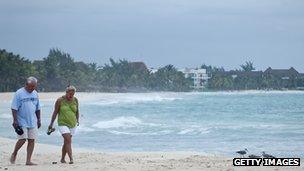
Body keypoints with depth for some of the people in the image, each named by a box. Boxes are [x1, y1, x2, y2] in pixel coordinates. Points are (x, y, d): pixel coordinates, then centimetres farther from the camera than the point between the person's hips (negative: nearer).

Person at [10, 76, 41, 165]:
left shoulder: (35, 93, 10)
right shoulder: (19, 93, -8)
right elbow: (14, 108, -10)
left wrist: (38, 120, 16)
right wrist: (15, 120, -15)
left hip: (33, 122, 5)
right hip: (22, 121, -5)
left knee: (32, 140, 1)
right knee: (22, 139, -10)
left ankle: (28, 160, 5)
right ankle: (14, 154, 16)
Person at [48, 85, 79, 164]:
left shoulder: (75, 100, 3)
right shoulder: (60, 100, -8)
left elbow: (77, 111, 18)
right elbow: (55, 112, 0)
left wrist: (77, 120, 8)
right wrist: (51, 124, 2)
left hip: (72, 124, 4)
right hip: (63, 124, -4)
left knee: (66, 142, 11)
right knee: (68, 141, -18)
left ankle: (62, 159, 23)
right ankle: (71, 159, -22)